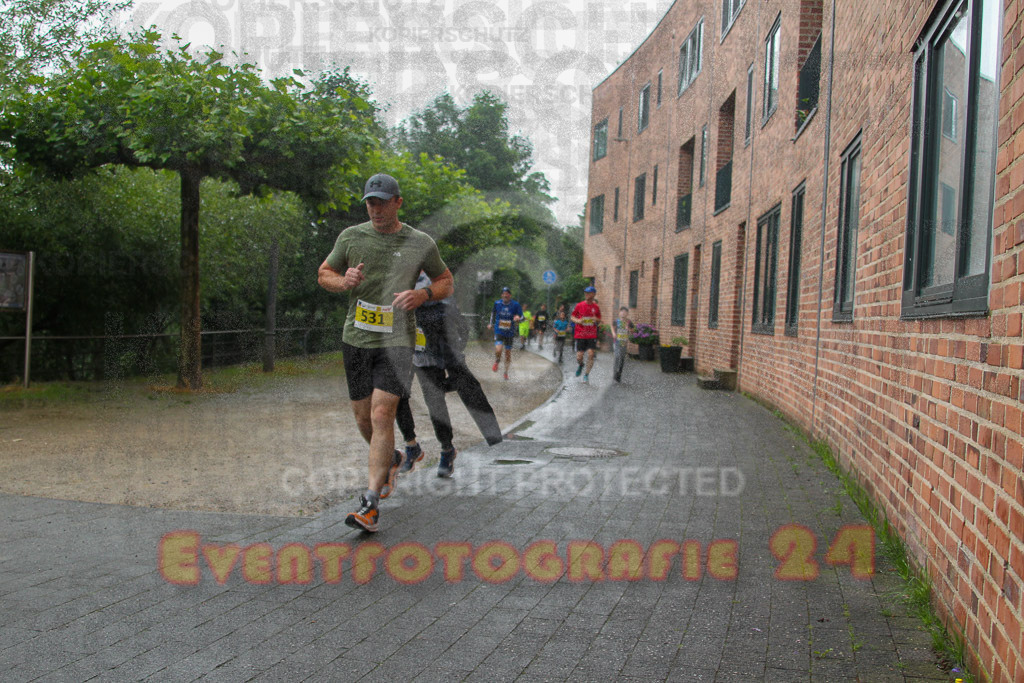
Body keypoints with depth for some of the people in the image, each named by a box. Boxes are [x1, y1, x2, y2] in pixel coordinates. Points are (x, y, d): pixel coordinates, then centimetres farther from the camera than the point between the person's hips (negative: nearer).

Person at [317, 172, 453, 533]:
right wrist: (343, 281, -8)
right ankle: (390, 460, 42)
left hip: (397, 341, -3)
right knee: (363, 417, 11)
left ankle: (371, 504, -13)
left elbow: (446, 282, 11)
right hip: (356, 339, 4)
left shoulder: (420, 243, 0)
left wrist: (421, 294, -10)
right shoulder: (351, 236, 5)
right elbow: (324, 273, 15)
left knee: (381, 414, -15)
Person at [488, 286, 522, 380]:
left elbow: (522, 316, -5)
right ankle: (496, 362, 11)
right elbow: (493, 312, 16)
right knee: (498, 350, -23)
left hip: (510, 333, 1)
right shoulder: (497, 303, -5)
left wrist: (518, 318, -29)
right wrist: (491, 323, 24)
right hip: (499, 331, -1)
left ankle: (506, 372, 31)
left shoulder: (515, 305, -10)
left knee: (508, 353, 10)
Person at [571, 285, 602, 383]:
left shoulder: (596, 307, 5)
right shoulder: (579, 305, 0)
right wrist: (578, 320, -13)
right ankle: (580, 365, 33)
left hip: (592, 335, 1)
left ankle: (587, 374, 3)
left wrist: (596, 320, -8)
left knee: (591, 354, -11)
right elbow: (572, 317, 8)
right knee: (579, 356, -3)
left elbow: (599, 321, 16)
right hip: (580, 335, -1)